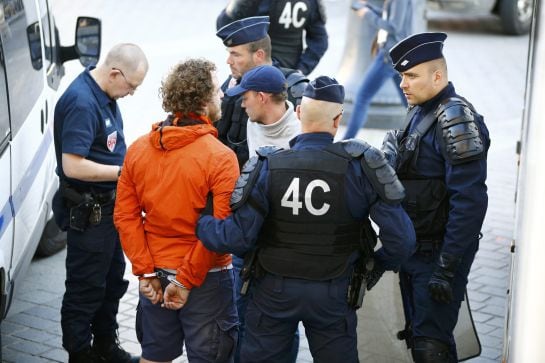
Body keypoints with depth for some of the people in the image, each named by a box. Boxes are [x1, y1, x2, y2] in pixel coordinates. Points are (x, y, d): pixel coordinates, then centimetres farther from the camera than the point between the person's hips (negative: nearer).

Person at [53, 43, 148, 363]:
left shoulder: (105, 96, 5)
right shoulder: (81, 102, -25)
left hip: (108, 205, 10)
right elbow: (72, 166, -28)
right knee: (86, 289, 3)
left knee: (112, 281, 21)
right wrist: (124, 172, -21)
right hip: (88, 213, -10)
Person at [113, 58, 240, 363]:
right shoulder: (220, 157, -17)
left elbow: (126, 216, -3)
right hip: (206, 278, -5)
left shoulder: (138, 149, -2)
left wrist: (145, 271, -1)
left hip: (155, 275, 5)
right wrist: (187, 282, -14)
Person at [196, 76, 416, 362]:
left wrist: (197, 224, 2)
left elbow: (238, 238, -16)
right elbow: (401, 238, -17)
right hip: (333, 294, 0)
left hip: (274, 290, 0)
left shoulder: (267, 166, -16)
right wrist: (380, 264, 4)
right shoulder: (361, 166, -15)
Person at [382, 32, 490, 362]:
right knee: (417, 336, 16)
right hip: (412, 248, 9)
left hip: (438, 252, -9)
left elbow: (470, 200, -23)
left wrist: (448, 267, -24)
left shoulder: (455, 118, -17)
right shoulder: (419, 112, 10)